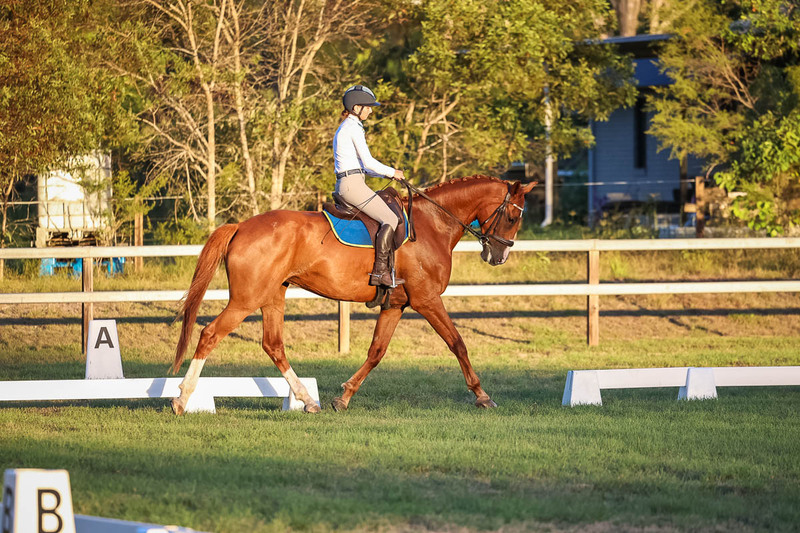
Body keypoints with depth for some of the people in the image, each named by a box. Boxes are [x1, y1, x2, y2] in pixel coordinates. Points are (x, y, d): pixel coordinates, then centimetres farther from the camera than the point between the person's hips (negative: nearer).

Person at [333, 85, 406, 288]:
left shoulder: (343, 129, 22)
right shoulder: (354, 128, -9)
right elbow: (368, 162, -13)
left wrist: (385, 173, 16)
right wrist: (392, 172, 0)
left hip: (344, 185, 11)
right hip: (353, 185, -11)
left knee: (388, 216, 19)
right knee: (390, 219, -15)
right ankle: (380, 270, -24)